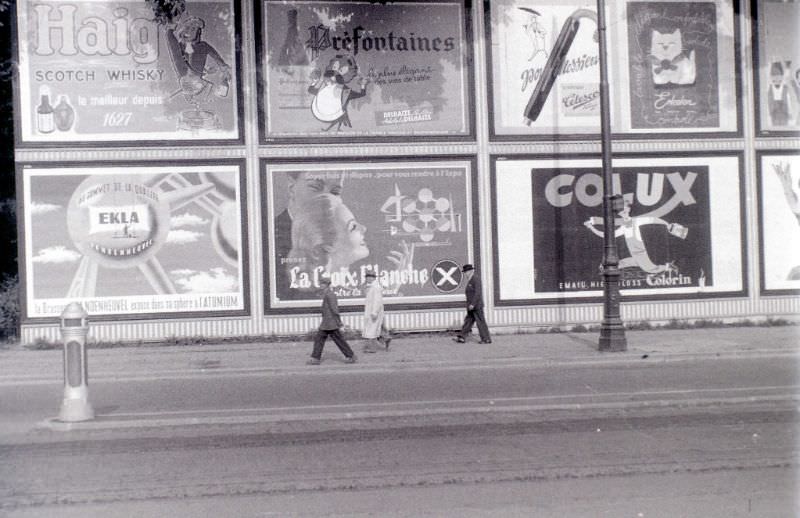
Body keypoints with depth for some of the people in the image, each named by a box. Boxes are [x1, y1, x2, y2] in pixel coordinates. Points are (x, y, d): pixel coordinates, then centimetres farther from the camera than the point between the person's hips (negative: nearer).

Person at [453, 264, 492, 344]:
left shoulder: (476, 279, -15)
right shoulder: (470, 280, 14)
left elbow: (478, 292, -22)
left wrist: (472, 304, -24)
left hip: (476, 305, -10)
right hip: (472, 306, 10)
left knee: (481, 322, -4)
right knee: (468, 321, 8)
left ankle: (486, 339, 3)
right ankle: (462, 338, 9)